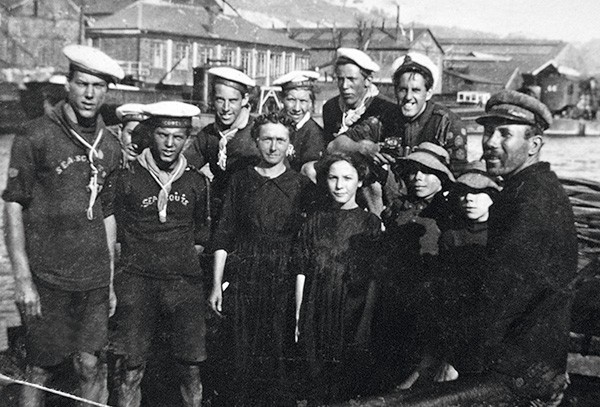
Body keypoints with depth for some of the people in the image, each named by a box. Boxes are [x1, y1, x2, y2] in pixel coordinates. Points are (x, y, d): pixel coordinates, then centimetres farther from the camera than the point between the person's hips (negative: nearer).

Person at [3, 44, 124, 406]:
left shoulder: (110, 146, 9)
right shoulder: (36, 137, -5)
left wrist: (110, 281, 14)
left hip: (94, 279, 4)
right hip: (46, 277, -4)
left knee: (90, 365, 5)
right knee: (41, 368, 4)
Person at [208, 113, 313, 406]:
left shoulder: (302, 186, 5)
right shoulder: (241, 181, 8)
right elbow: (223, 236, 8)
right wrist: (217, 283, 2)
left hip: (284, 281, -1)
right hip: (243, 279, 1)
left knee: (275, 355, -3)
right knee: (243, 355, 1)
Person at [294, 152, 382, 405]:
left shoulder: (371, 223, 2)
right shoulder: (315, 222, 8)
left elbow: (375, 278, 0)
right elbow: (302, 272, 7)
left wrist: (368, 323, -5)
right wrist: (298, 317, 3)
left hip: (356, 315, -2)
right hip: (318, 315, 2)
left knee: (352, 382, 1)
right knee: (318, 382, 5)